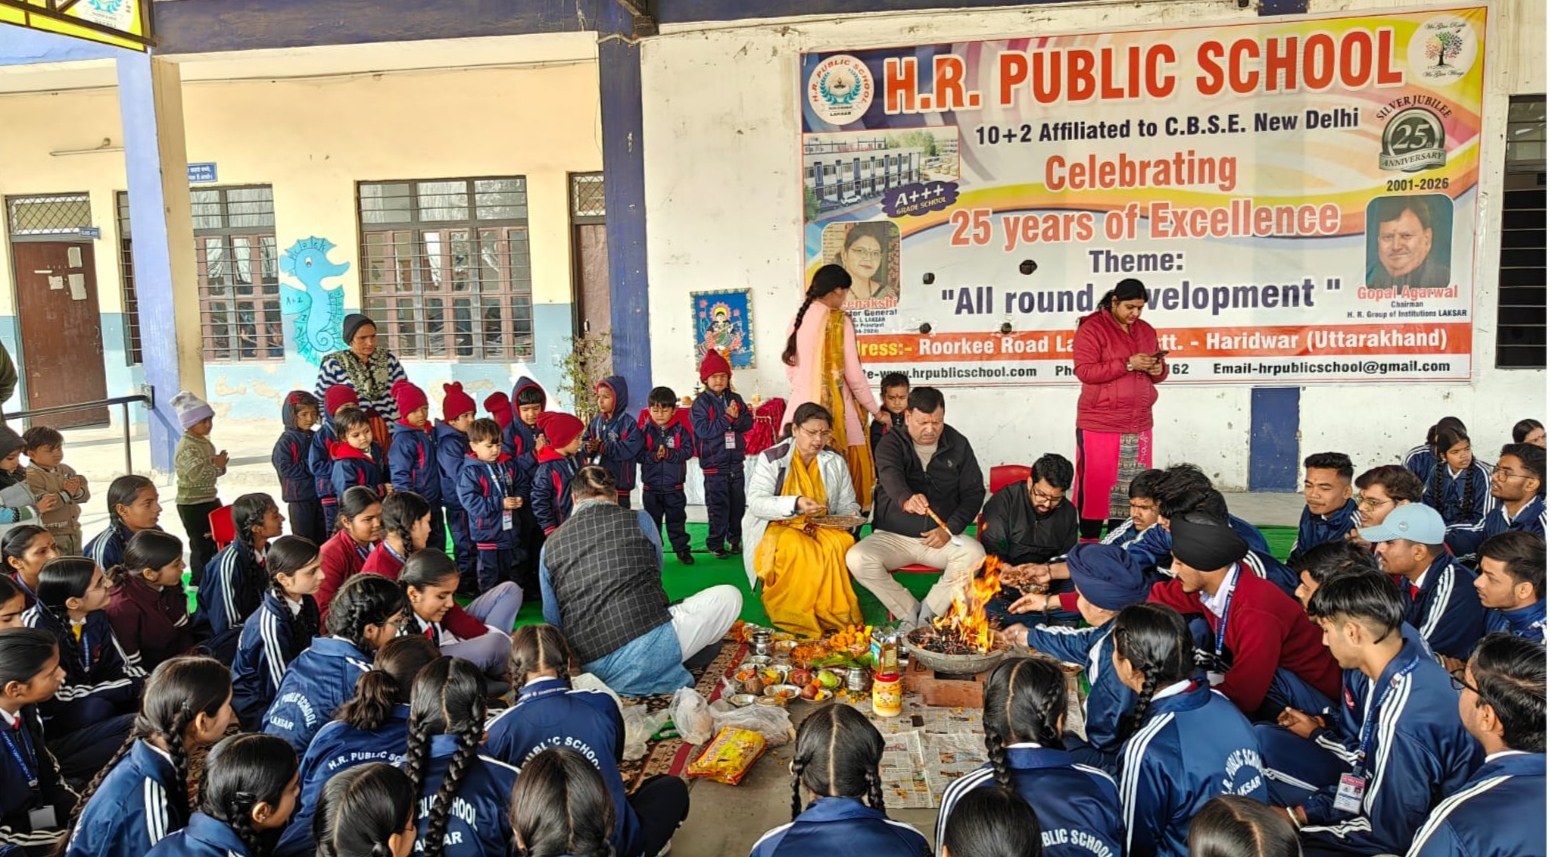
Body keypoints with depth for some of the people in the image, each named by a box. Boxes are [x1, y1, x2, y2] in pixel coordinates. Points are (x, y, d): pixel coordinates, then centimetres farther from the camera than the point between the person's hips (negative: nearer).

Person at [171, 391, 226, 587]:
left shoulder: (206, 442, 10)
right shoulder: (187, 447, -19)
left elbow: (212, 470, 18)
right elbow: (197, 473, -31)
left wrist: (220, 464, -4)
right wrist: (217, 466, -18)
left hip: (210, 500, 9)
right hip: (192, 505, -9)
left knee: (216, 542, 16)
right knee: (202, 546, -2)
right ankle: (200, 584, 8)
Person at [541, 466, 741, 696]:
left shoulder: (550, 545, 11)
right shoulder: (639, 520, 7)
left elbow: (553, 620, 17)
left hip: (588, 667, 6)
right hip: (647, 645, -5)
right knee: (729, 597, 12)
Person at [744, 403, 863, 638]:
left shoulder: (836, 462, 9)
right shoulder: (771, 458, -3)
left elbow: (847, 504, 16)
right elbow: (756, 503, -13)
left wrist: (850, 517, -10)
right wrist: (795, 504, -29)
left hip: (822, 529, 3)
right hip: (778, 529, -3)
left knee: (843, 542, -31)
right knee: (795, 547, -38)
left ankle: (833, 614, -20)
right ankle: (795, 618, -21)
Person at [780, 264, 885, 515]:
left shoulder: (798, 320, 10)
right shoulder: (839, 321, -7)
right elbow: (853, 374, -6)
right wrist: (875, 410, 5)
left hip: (802, 405, 6)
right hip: (834, 408, -6)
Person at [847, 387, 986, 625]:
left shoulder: (958, 445, 4)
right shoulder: (892, 443, -4)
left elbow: (974, 492, 4)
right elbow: (891, 476, -26)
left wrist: (950, 529, -12)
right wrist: (906, 500, -50)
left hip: (940, 537, 1)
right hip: (893, 536, -1)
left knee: (975, 555, -29)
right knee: (857, 559, -29)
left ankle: (929, 613, -11)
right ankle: (910, 613, -10)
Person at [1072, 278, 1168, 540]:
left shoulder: (1146, 330, 13)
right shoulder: (1092, 328, -6)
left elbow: (1158, 373, 21)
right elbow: (1084, 371, -16)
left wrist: (1158, 369, -3)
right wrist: (1128, 364, -20)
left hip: (1139, 425, 6)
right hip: (1099, 425, -6)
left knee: (1133, 486, 7)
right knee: (1096, 484, -3)